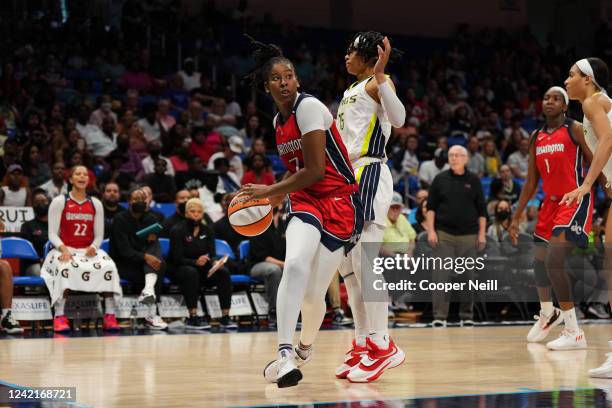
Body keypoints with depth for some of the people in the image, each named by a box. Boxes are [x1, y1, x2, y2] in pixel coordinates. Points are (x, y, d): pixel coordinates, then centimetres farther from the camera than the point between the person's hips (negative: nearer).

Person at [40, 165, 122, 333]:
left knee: (109, 267, -28)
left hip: (89, 250, 3)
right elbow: (52, 234, -3)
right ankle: (59, 317, -36)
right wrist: (63, 249, -22)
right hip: (64, 250, -3)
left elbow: (99, 235, 9)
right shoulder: (59, 202, 2)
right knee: (66, 268, -38)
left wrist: (93, 247, -14)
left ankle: (110, 316, -26)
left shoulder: (96, 204, 11)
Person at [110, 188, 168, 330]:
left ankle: (148, 289, -45)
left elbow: (155, 245, 2)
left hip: (143, 263, 5)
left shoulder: (150, 220, 7)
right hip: (123, 264, -5)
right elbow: (124, 251, -19)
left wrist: (152, 239, -21)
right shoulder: (120, 220, -9)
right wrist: (145, 257, -34)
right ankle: (152, 314, -29)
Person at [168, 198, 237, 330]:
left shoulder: (208, 230, 6)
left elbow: (212, 254, -2)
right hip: (179, 269, -4)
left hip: (202, 269, 5)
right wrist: (196, 262, -33)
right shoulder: (177, 230, -9)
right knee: (191, 272, -39)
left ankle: (225, 317, -25)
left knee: (224, 272, -23)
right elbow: (177, 259, -16)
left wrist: (215, 262, -26)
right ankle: (193, 318, -38)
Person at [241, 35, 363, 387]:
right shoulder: (279, 121, 12)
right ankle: (286, 353, -29)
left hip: (339, 202, -5)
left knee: (313, 294, -4)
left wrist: (269, 191, -8)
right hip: (306, 200, 5)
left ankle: (306, 347, 28)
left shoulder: (309, 107, -12)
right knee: (295, 264, -26)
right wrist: (277, 197, 13)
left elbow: (315, 171, -15)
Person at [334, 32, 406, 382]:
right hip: (348, 176, 10)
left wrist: (381, 76, -31)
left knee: (365, 261, -15)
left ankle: (382, 345, -13)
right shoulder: (352, 91, 22)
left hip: (369, 174, -10)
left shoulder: (377, 83, -5)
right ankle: (363, 344, 14)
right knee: (348, 266, 9)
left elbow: (399, 119, -24)